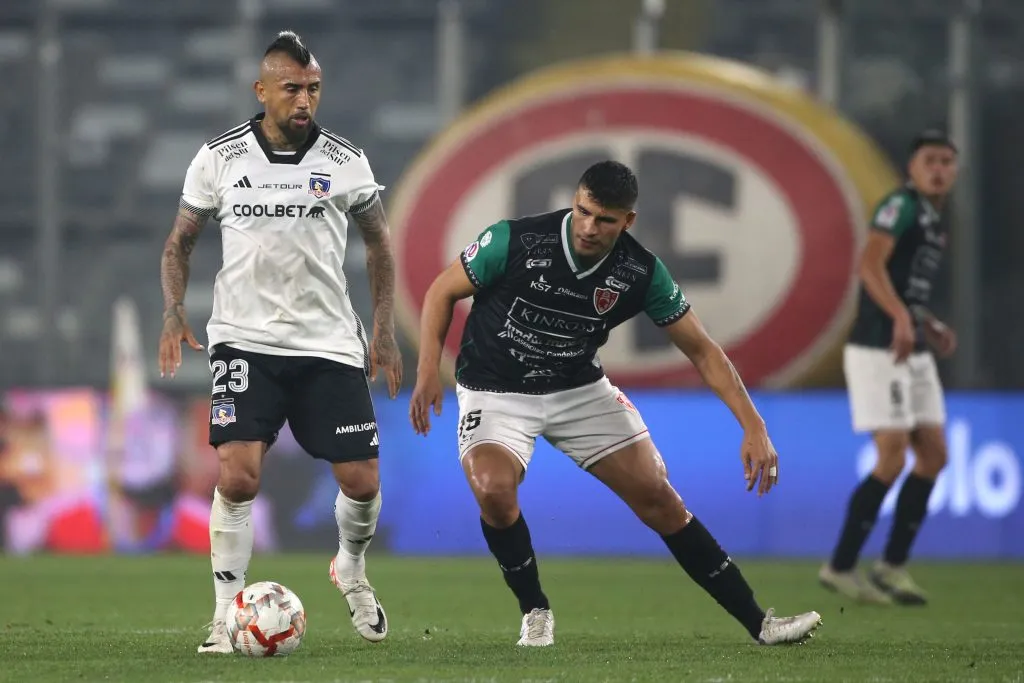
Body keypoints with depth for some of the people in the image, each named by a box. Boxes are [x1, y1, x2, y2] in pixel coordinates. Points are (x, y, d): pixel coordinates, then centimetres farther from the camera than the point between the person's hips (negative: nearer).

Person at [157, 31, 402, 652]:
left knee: (362, 482, 1)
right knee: (238, 475, -18)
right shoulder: (219, 158, -1)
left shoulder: (346, 161, 0)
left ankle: (352, 568, 34)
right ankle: (227, 613, -7)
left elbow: (380, 242, 12)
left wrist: (385, 330, 5)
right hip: (246, 341, -1)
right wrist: (175, 311, -7)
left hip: (330, 344, 2)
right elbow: (181, 241, 9)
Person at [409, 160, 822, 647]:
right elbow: (443, 292, -9)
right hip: (495, 390, -3)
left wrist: (754, 428, -14)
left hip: (580, 390, 3)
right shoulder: (514, 242, -23)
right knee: (493, 488, -31)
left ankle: (759, 624, 7)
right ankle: (534, 613, -6)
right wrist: (428, 371, -20)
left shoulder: (641, 274, -15)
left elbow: (702, 351, -7)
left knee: (659, 499, -2)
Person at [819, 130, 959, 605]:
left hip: (914, 353, 9)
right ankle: (840, 568, -4)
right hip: (877, 350, -9)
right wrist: (901, 317, -39)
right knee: (892, 459, -13)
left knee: (933, 454, 6)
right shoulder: (901, 205, -10)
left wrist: (930, 327, 14)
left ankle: (893, 566, 14)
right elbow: (870, 264, -26)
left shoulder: (933, 221, 18)